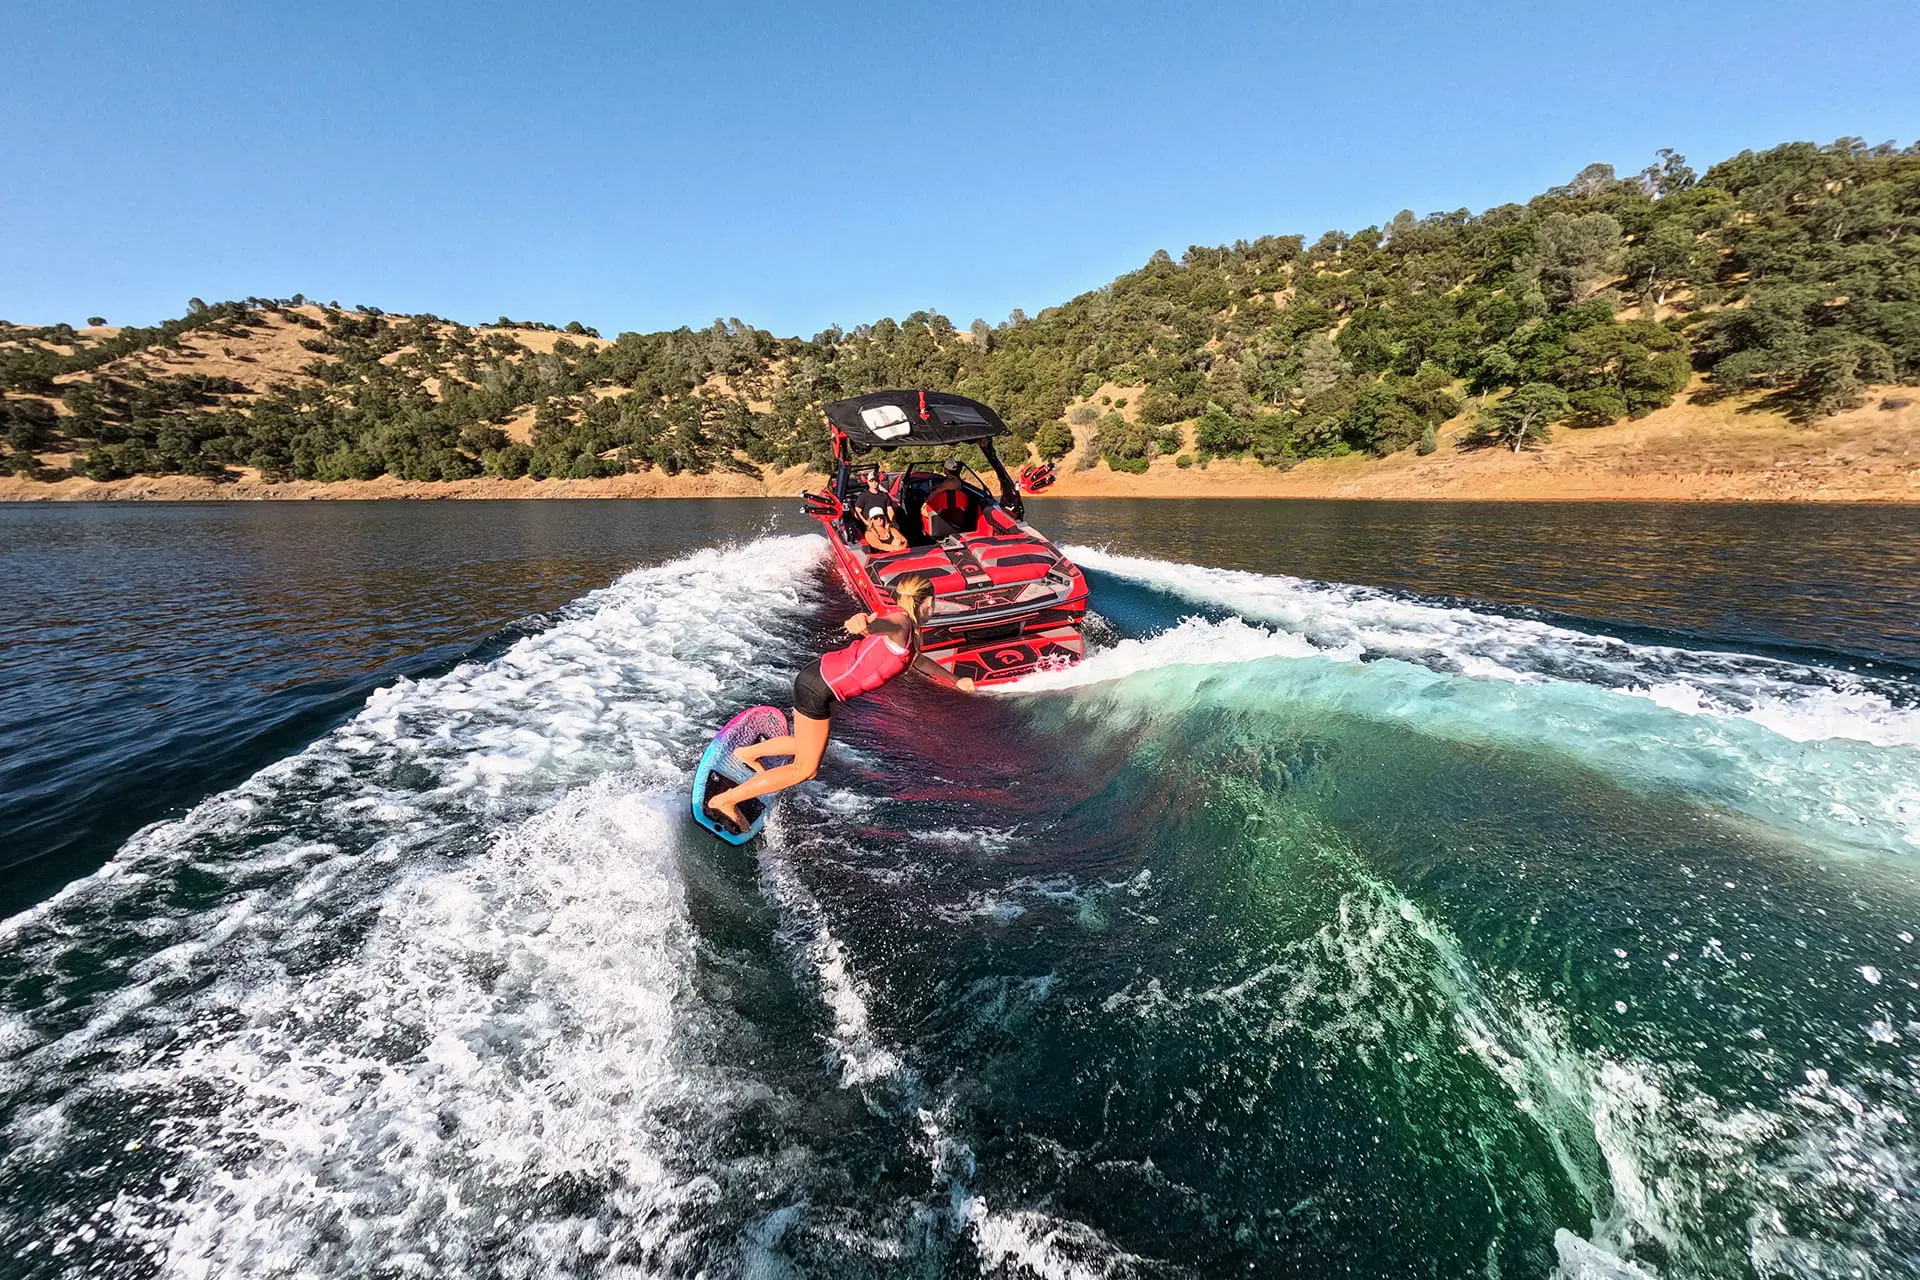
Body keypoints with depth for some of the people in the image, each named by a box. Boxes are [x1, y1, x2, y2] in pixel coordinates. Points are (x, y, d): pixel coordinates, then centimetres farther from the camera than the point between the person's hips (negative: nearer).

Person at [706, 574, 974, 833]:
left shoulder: (909, 634, 12)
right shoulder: (900, 622, -18)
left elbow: (918, 659, 32)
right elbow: (882, 623, -43)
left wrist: (954, 680, 40)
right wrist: (865, 623, -66)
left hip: (823, 679, 9)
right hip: (819, 686, -9)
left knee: (810, 747, 28)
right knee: (804, 769, 4)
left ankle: (747, 753, 45)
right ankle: (725, 801, 13)